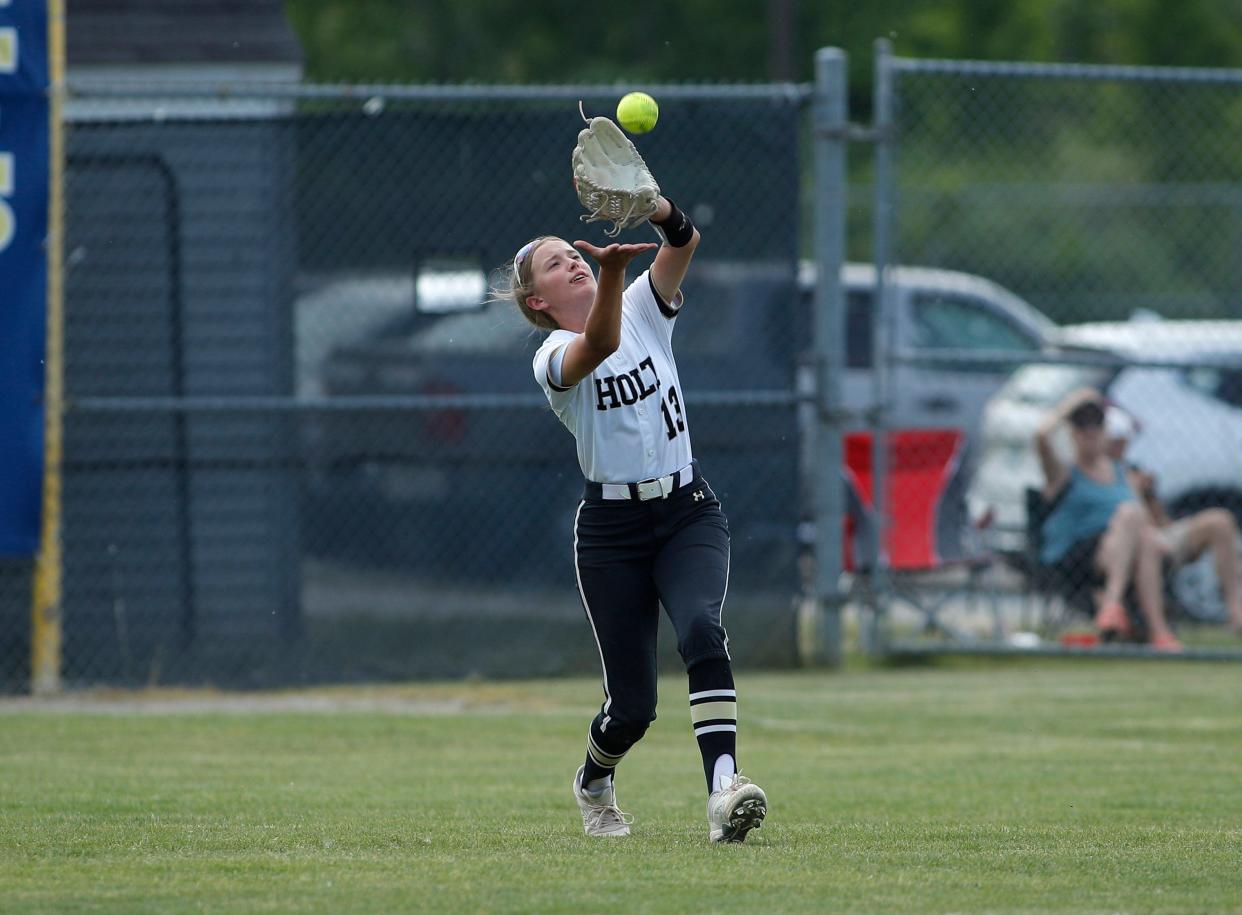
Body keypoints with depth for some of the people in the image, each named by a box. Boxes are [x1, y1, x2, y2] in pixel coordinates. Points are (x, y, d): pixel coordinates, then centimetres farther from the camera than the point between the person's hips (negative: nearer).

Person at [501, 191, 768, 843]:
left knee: (702, 631, -27)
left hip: (688, 512, 2)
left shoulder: (644, 309, 7)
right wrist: (612, 271, -49)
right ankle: (594, 783, 34)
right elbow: (600, 344, -30)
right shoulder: (552, 360, -5)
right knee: (633, 703, 1)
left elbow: (684, 243, -11)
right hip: (612, 531, -2)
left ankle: (724, 789, -38)